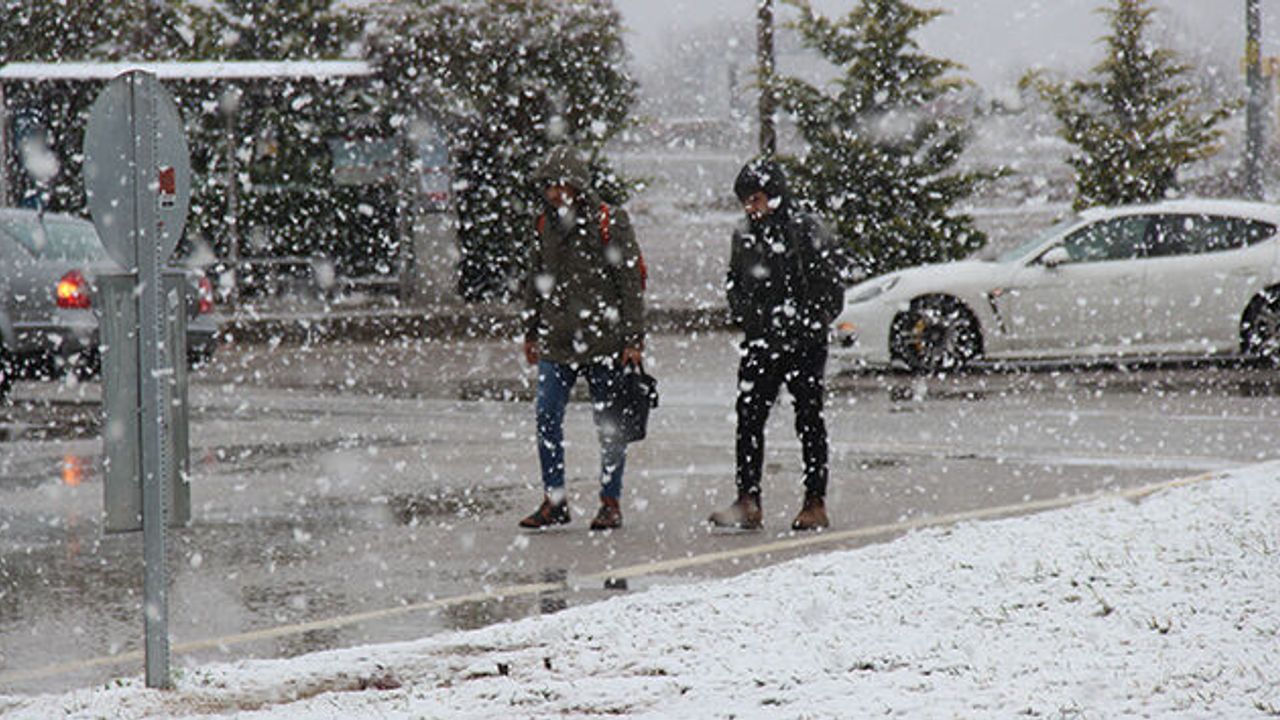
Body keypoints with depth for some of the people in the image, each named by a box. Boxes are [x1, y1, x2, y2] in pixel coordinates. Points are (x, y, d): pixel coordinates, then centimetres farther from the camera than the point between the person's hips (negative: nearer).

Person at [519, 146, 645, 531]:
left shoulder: (609, 223, -7)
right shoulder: (547, 224, 9)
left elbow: (630, 283, -7)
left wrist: (634, 338, -11)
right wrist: (531, 331, 20)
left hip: (604, 342, -5)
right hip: (557, 343, 5)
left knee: (609, 426, 3)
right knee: (547, 419, -2)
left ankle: (610, 503, 13)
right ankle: (554, 501, 7)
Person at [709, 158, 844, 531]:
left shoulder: (808, 231, -7)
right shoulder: (744, 236, 10)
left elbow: (831, 290, -6)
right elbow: (734, 284, 20)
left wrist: (806, 326, -11)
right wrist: (747, 318, 4)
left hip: (805, 346, -5)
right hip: (760, 345, 5)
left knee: (809, 421, 4)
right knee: (749, 419, -3)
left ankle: (815, 504, 10)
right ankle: (747, 502, -2)